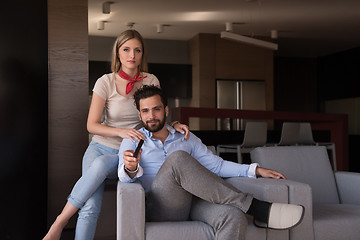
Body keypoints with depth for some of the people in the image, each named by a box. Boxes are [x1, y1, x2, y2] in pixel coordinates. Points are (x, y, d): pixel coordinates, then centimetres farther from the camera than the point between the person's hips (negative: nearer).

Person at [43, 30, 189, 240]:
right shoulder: (106, 82, -5)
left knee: (101, 164, -35)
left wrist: (174, 125, -13)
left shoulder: (151, 81, 1)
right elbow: (92, 125, -7)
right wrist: (121, 132, -24)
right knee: (91, 207, -27)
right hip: (101, 147, 0)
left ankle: (60, 222, -22)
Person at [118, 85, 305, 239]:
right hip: (160, 210, -3)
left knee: (234, 216, -31)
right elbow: (125, 177, -2)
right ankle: (255, 208, -29)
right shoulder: (132, 142, 15)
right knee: (178, 158, -31)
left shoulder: (187, 138, 23)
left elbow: (216, 165, 19)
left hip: (193, 203, 3)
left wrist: (255, 170, 6)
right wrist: (130, 168, -27)